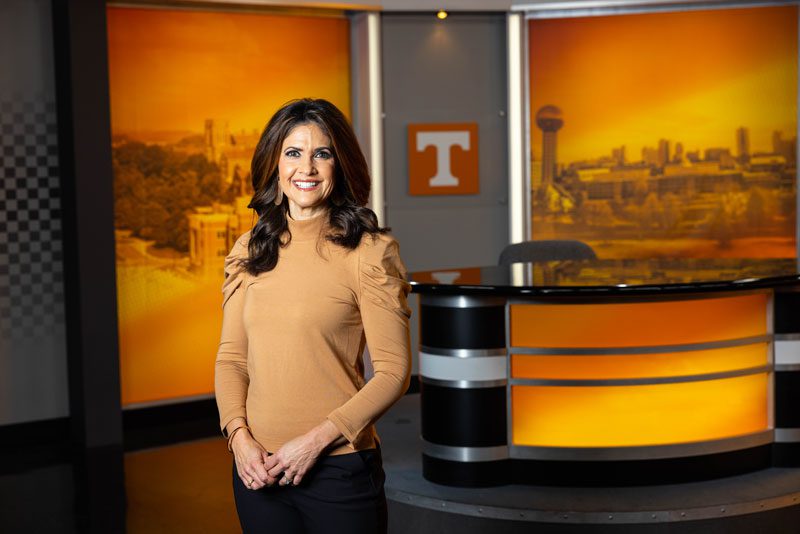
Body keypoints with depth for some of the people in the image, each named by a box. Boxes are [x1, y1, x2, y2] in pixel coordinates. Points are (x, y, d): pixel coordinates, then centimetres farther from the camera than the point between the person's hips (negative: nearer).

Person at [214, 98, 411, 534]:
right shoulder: (250, 252, 6)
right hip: (258, 469, 4)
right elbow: (231, 356, 8)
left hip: (339, 467, -4)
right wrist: (239, 436, -7)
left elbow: (393, 371, -9)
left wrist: (315, 440, -14)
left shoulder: (368, 252, -8)